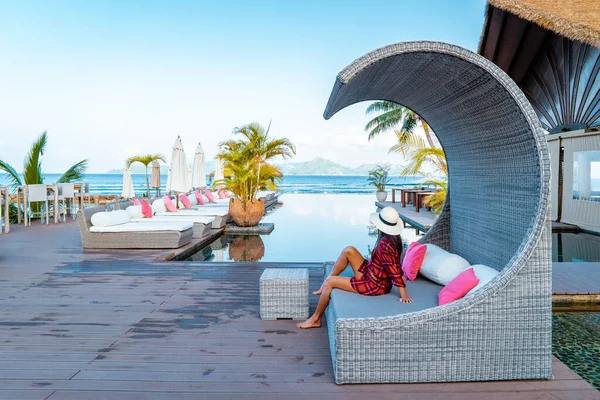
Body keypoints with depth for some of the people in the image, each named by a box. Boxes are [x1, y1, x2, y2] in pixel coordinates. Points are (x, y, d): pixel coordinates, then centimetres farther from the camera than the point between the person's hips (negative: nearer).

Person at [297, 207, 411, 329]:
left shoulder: (385, 243, -29)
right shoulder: (394, 238, -2)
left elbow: (394, 269, -29)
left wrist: (404, 294, -26)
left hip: (375, 286, -9)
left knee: (330, 282, -5)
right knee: (349, 251, 6)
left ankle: (315, 319, 11)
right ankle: (325, 286, 16)